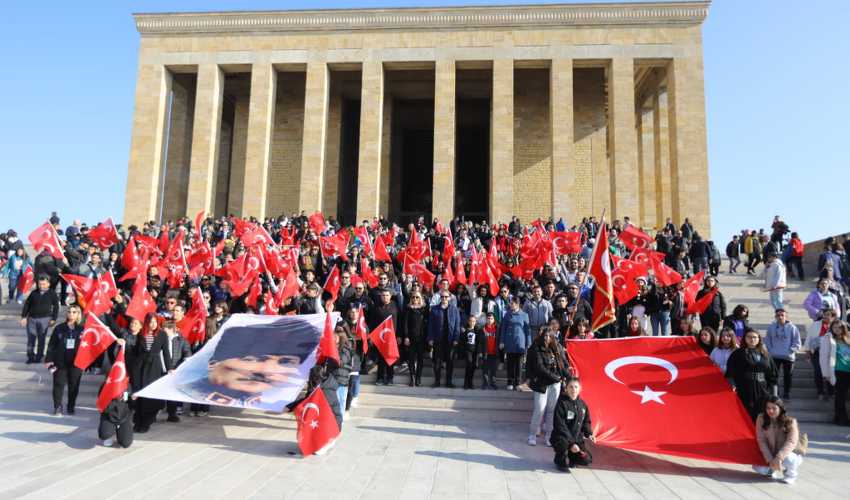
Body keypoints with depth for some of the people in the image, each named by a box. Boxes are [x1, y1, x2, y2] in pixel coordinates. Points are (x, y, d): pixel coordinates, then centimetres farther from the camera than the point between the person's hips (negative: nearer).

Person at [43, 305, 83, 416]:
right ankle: (57, 407, 11)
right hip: (60, 362, 0)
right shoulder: (59, 328, 1)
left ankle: (71, 407, 22)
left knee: (74, 386, 8)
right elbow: (51, 345, 3)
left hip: (76, 363, 0)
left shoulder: (82, 329, 0)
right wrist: (49, 360, -3)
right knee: (59, 384, 1)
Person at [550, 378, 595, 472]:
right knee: (564, 442, -37)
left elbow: (586, 422, 16)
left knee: (586, 460, -11)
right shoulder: (562, 403, -15)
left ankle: (569, 458, 21)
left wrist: (589, 434, -4)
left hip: (577, 439, 5)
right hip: (560, 438, -5)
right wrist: (571, 443, -24)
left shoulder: (582, 404, 4)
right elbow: (560, 426, -19)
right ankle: (561, 460, -4)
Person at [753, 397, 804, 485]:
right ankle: (776, 469, 16)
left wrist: (778, 458, -35)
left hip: (790, 454, -3)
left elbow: (791, 442, -25)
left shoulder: (790, 421, -17)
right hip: (770, 455, 3)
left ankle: (791, 474, -1)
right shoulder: (761, 419, -12)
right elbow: (761, 441, -13)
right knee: (758, 468, -18)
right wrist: (770, 460, -22)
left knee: (788, 459, -37)